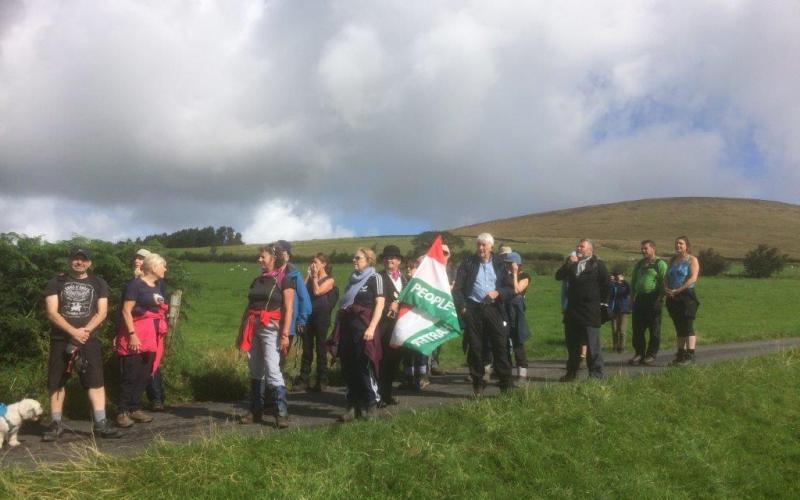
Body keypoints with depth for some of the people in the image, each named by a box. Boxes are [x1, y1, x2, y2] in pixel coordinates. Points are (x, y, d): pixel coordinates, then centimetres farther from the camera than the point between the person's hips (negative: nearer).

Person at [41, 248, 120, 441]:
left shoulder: (98, 284, 9)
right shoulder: (56, 283, 4)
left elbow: (102, 312, 2)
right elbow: (52, 312, -5)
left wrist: (85, 330, -15)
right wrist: (73, 332, -17)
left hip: (89, 339, 0)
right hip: (61, 340, 0)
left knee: (96, 381, -7)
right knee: (56, 382, 3)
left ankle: (100, 423, -5)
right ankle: (56, 424, 13)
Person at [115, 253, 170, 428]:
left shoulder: (158, 286, 15)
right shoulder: (135, 284, -9)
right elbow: (126, 311, -13)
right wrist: (132, 335, -20)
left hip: (152, 338, 8)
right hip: (136, 336, -8)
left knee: (144, 376, 10)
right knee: (130, 376, -5)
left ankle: (135, 409, 17)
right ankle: (123, 412, 0)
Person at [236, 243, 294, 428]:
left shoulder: (284, 280, -2)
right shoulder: (257, 281, 16)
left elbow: (288, 309, -8)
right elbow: (249, 307, 19)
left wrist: (285, 334, -15)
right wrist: (242, 331, 16)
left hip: (271, 329, -6)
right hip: (252, 329, 6)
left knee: (272, 371, -13)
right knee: (255, 372, 9)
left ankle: (282, 413, -9)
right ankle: (256, 412, 16)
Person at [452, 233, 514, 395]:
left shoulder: (499, 264, 9)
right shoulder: (468, 263, 5)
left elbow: (510, 289, 9)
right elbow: (457, 288, 1)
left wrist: (497, 293, -10)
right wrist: (461, 307, -10)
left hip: (493, 309, 1)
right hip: (472, 310, 0)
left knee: (500, 346, -2)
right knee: (474, 347, 3)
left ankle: (506, 384, 3)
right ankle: (478, 384, 12)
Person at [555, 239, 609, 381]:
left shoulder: (598, 264, -2)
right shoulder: (571, 263, 12)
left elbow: (606, 284, -2)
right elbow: (559, 276, 1)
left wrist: (602, 302, -1)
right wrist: (568, 263, -10)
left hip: (591, 311, -5)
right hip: (572, 310, 5)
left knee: (592, 345, -3)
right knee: (572, 344, 11)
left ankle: (596, 375, 2)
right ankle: (571, 372, 20)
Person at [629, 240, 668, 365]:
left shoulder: (660, 264, -3)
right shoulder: (639, 264, 18)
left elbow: (664, 283, -9)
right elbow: (633, 282, 22)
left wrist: (660, 299, -15)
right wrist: (632, 298, 14)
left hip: (653, 299, -6)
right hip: (640, 299, 7)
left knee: (654, 330, 1)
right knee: (637, 329, 6)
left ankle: (651, 355, 7)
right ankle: (639, 353, 14)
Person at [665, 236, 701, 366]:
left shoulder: (692, 260, -1)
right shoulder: (672, 260, 18)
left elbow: (693, 278, -13)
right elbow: (667, 277, 15)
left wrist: (677, 290, -19)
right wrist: (666, 288, -6)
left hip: (687, 296, -6)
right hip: (672, 298, 6)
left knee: (687, 326, -11)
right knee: (679, 327, 9)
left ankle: (690, 356, -13)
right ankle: (681, 353, 13)